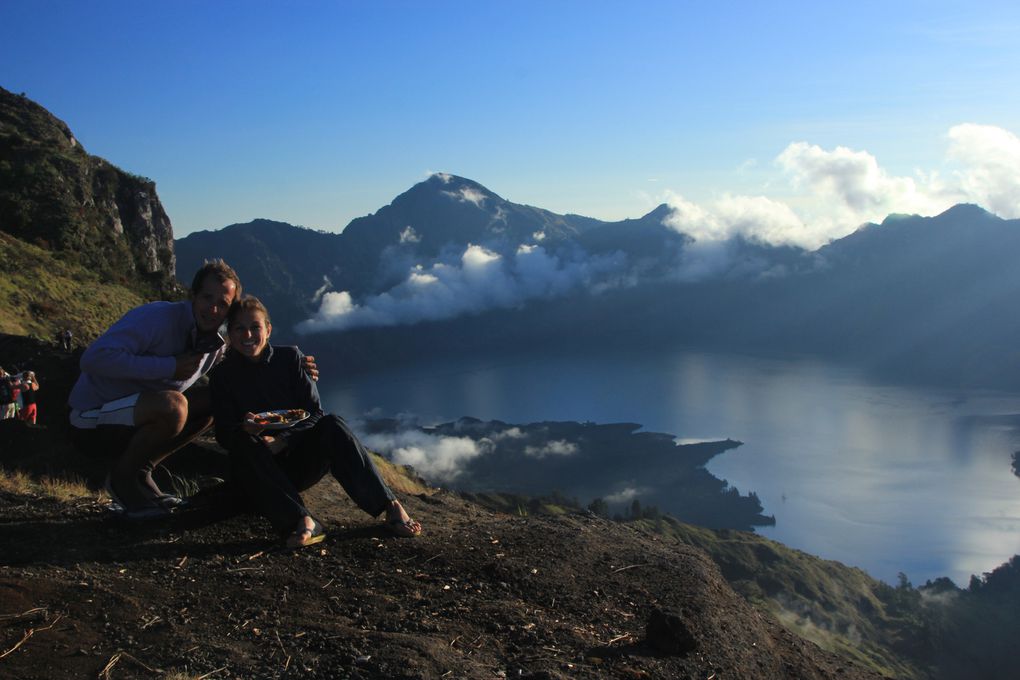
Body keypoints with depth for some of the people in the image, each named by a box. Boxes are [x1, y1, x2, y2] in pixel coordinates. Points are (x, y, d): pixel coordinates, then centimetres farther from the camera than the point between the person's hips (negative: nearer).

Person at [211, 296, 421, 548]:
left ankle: (391, 507, -36)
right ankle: (301, 521, -50)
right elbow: (224, 435, -4)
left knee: (331, 424, -28)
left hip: (300, 465, 1)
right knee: (244, 443, -33)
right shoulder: (223, 376, 2)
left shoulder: (290, 357, 3)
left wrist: (281, 440, -19)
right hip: (259, 471, 0)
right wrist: (244, 430, -28)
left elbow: (315, 413, -3)